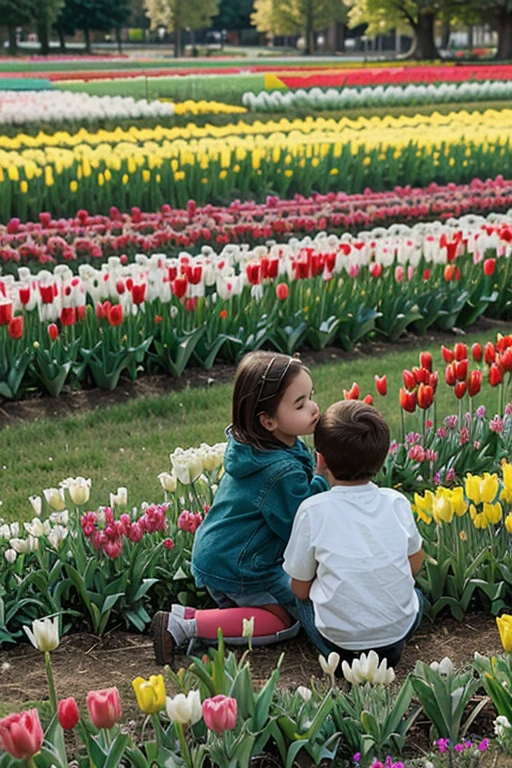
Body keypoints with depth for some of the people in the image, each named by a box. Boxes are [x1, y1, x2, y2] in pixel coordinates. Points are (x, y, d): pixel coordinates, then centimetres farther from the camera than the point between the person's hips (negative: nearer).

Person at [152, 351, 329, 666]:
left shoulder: (251, 446, -2)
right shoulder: (283, 471, -31)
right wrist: (323, 480, -17)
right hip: (236, 568, -9)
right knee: (287, 619, 5)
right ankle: (187, 625, -7)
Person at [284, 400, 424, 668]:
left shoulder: (312, 510, -13)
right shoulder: (397, 502, -3)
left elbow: (301, 589, -3)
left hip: (340, 635, -3)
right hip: (400, 628, 3)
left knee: (302, 602, 28)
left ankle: (341, 654, 8)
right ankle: (391, 646, 13)